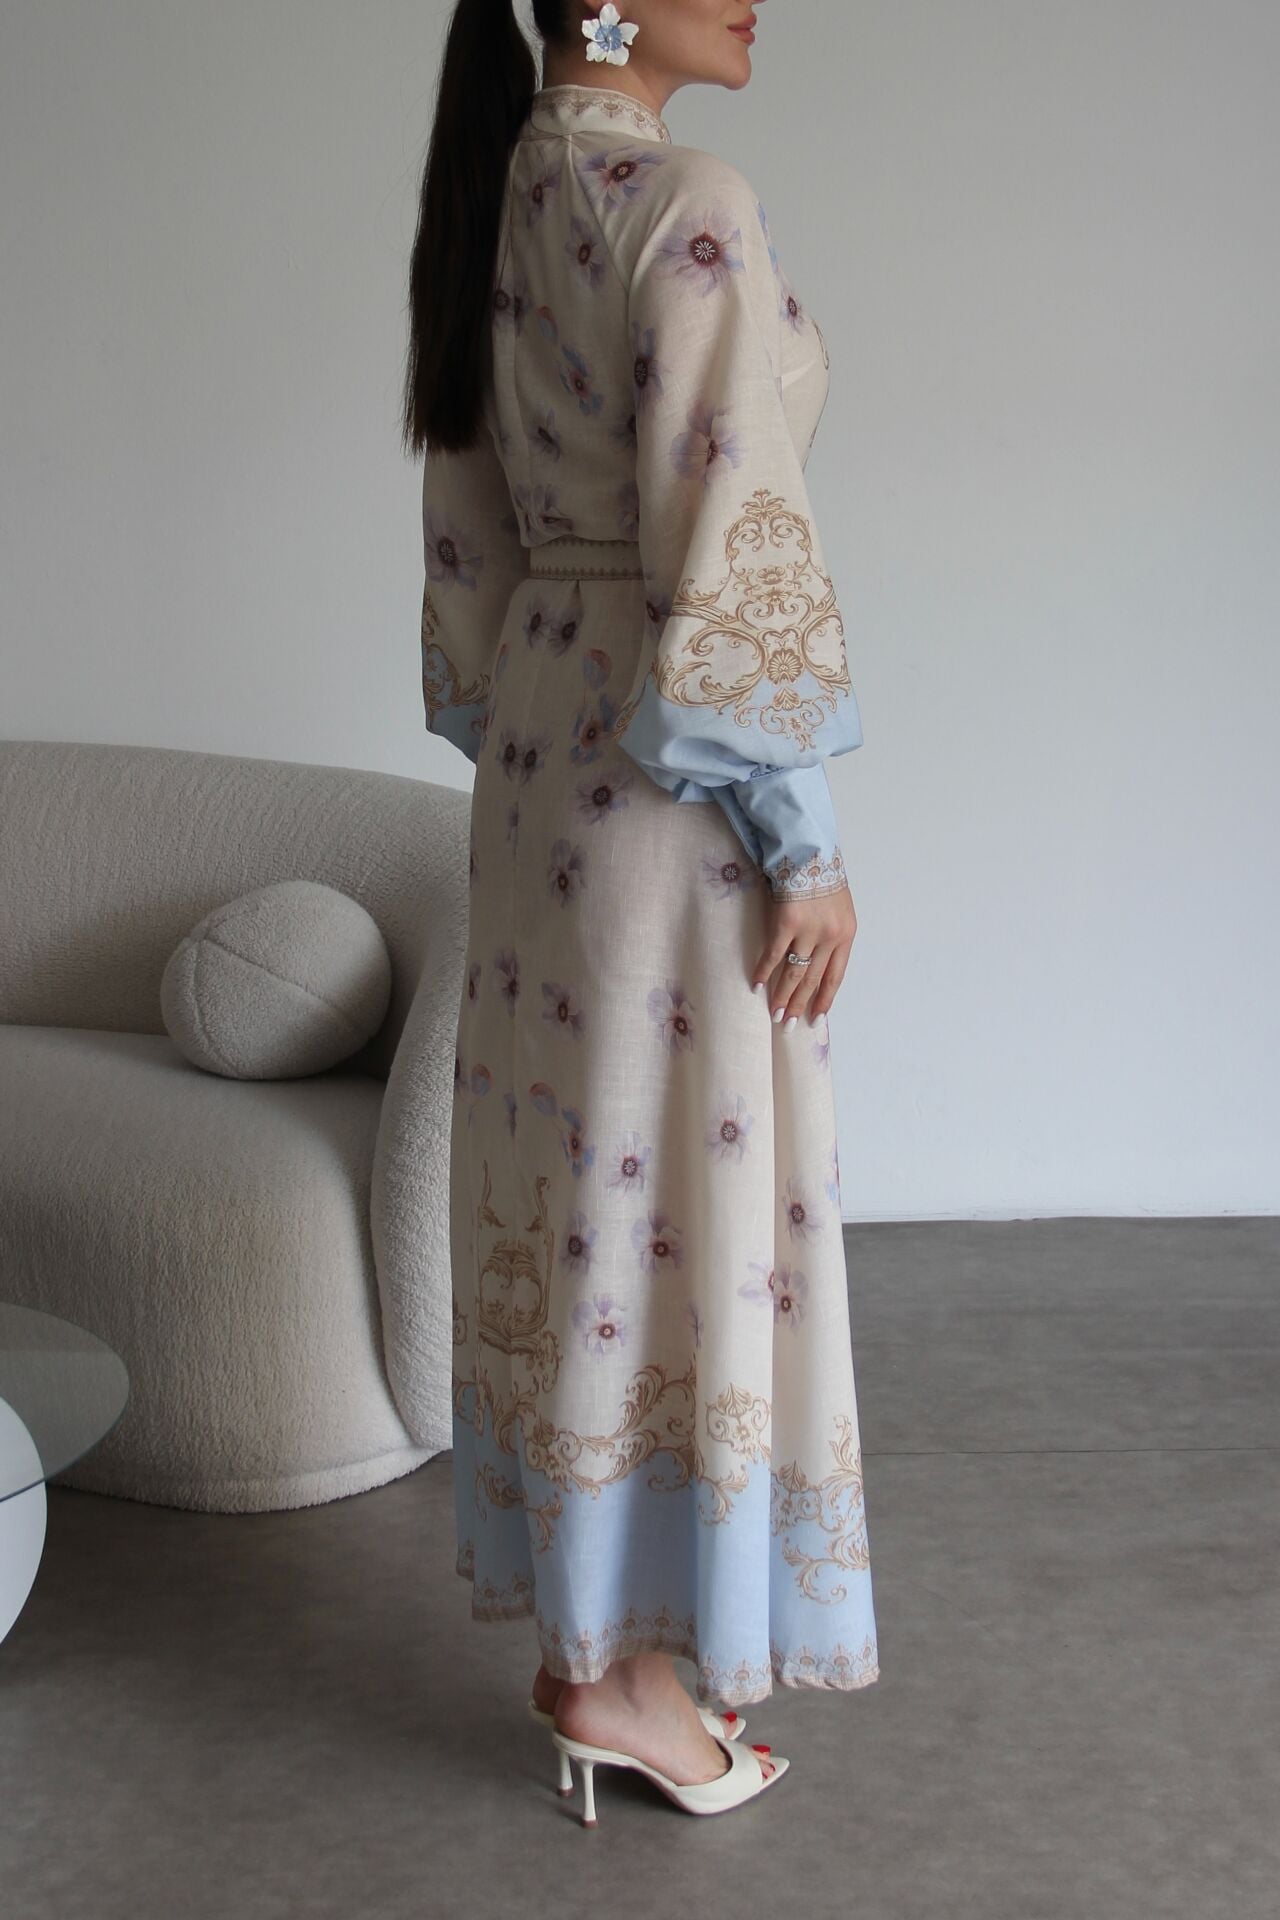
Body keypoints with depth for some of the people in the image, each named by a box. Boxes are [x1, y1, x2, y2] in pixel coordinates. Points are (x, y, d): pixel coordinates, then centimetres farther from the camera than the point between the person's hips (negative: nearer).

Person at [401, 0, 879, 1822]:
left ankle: (582, 1612, 27)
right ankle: (627, 1666, 14)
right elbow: (730, 545, -20)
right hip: (671, 764, -9)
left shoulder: (499, 196, 11)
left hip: (544, 732, 9)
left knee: (578, 1170, 14)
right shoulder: (688, 203, -15)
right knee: (684, 1186, 1)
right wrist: (805, 837, -15)